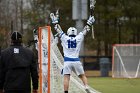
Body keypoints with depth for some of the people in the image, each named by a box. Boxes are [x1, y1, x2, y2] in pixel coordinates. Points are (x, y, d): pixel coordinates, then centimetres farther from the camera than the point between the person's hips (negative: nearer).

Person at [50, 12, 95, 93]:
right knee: (83, 76, 11)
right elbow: (85, 31, 17)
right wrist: (89, 23, 30)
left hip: (67, 62, -1)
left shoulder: (65, 38, 3)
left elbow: (59, 30, 13)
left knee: (66, 78, -4)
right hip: (76, 61, 1)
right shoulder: (78, 38, 4)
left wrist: (55, 22, 25)